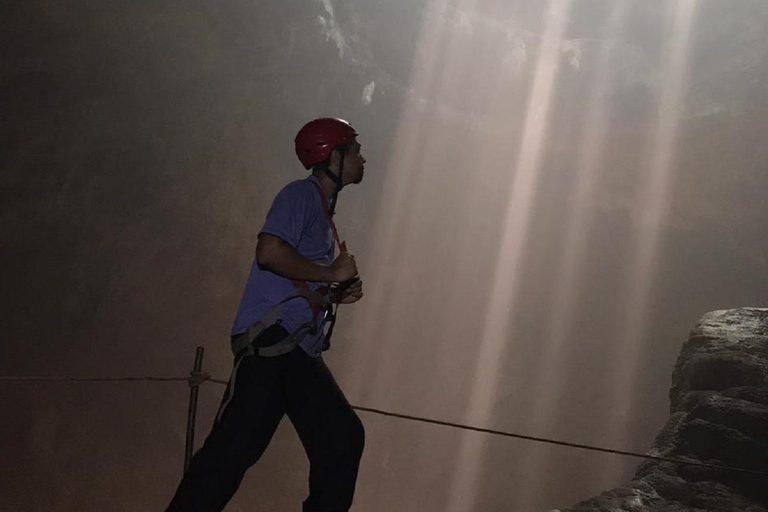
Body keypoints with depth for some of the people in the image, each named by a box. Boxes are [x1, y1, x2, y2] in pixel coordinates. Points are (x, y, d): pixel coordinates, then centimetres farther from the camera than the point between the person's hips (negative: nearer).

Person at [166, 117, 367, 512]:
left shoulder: (322, 208, 25)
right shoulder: (302, 194, -2)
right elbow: (270, 251, -20)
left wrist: (337, 294, 13)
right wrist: (331, 273, -10)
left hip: (300, 350, 9)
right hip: (271, 338, -9)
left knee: (343, 438, 3)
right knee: (237, 443, -15)